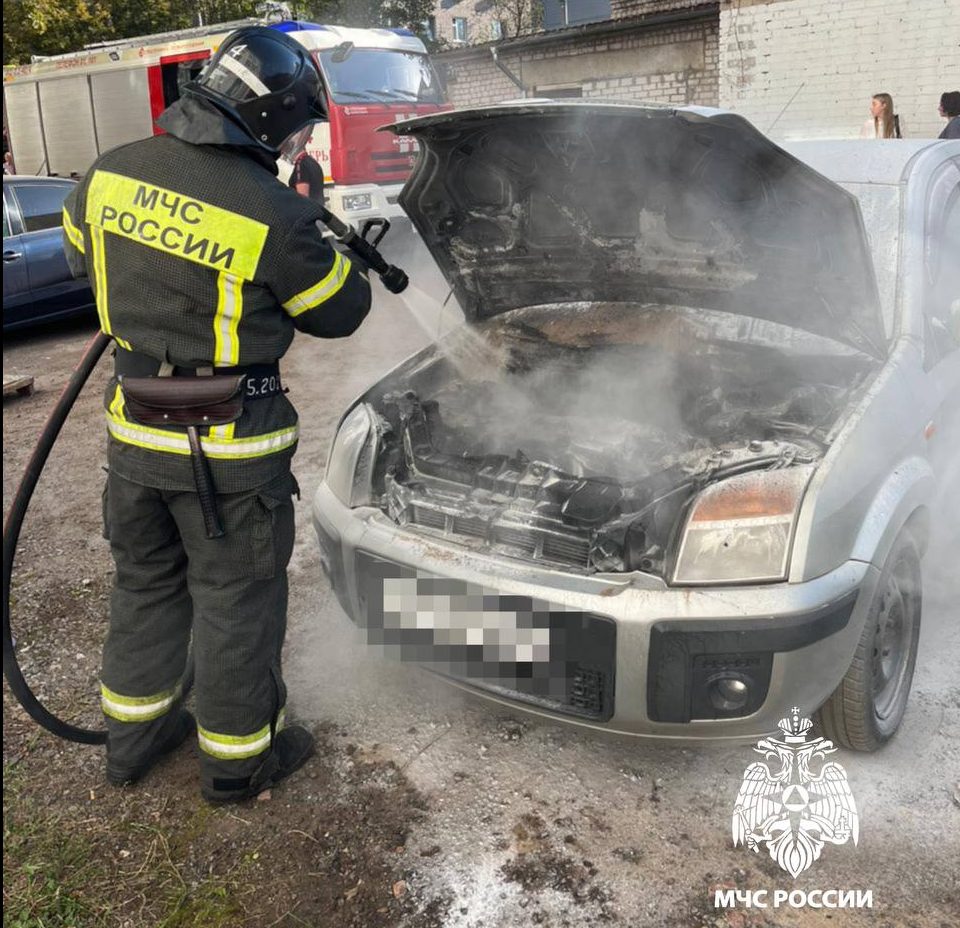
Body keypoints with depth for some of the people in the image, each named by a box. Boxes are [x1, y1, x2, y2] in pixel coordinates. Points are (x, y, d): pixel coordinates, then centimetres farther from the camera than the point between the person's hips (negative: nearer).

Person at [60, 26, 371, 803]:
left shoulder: (110, 174, -3)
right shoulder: (274, 214, -21)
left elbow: (84, 258, 16)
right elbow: (340, 311, -6)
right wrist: (314, 237, 11)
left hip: (134, 430, 6)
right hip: (229, 448, -6)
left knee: (144, 583, 23)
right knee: (237, 601, 11)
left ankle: (134, 736, 40)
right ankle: (239, 759, 29)